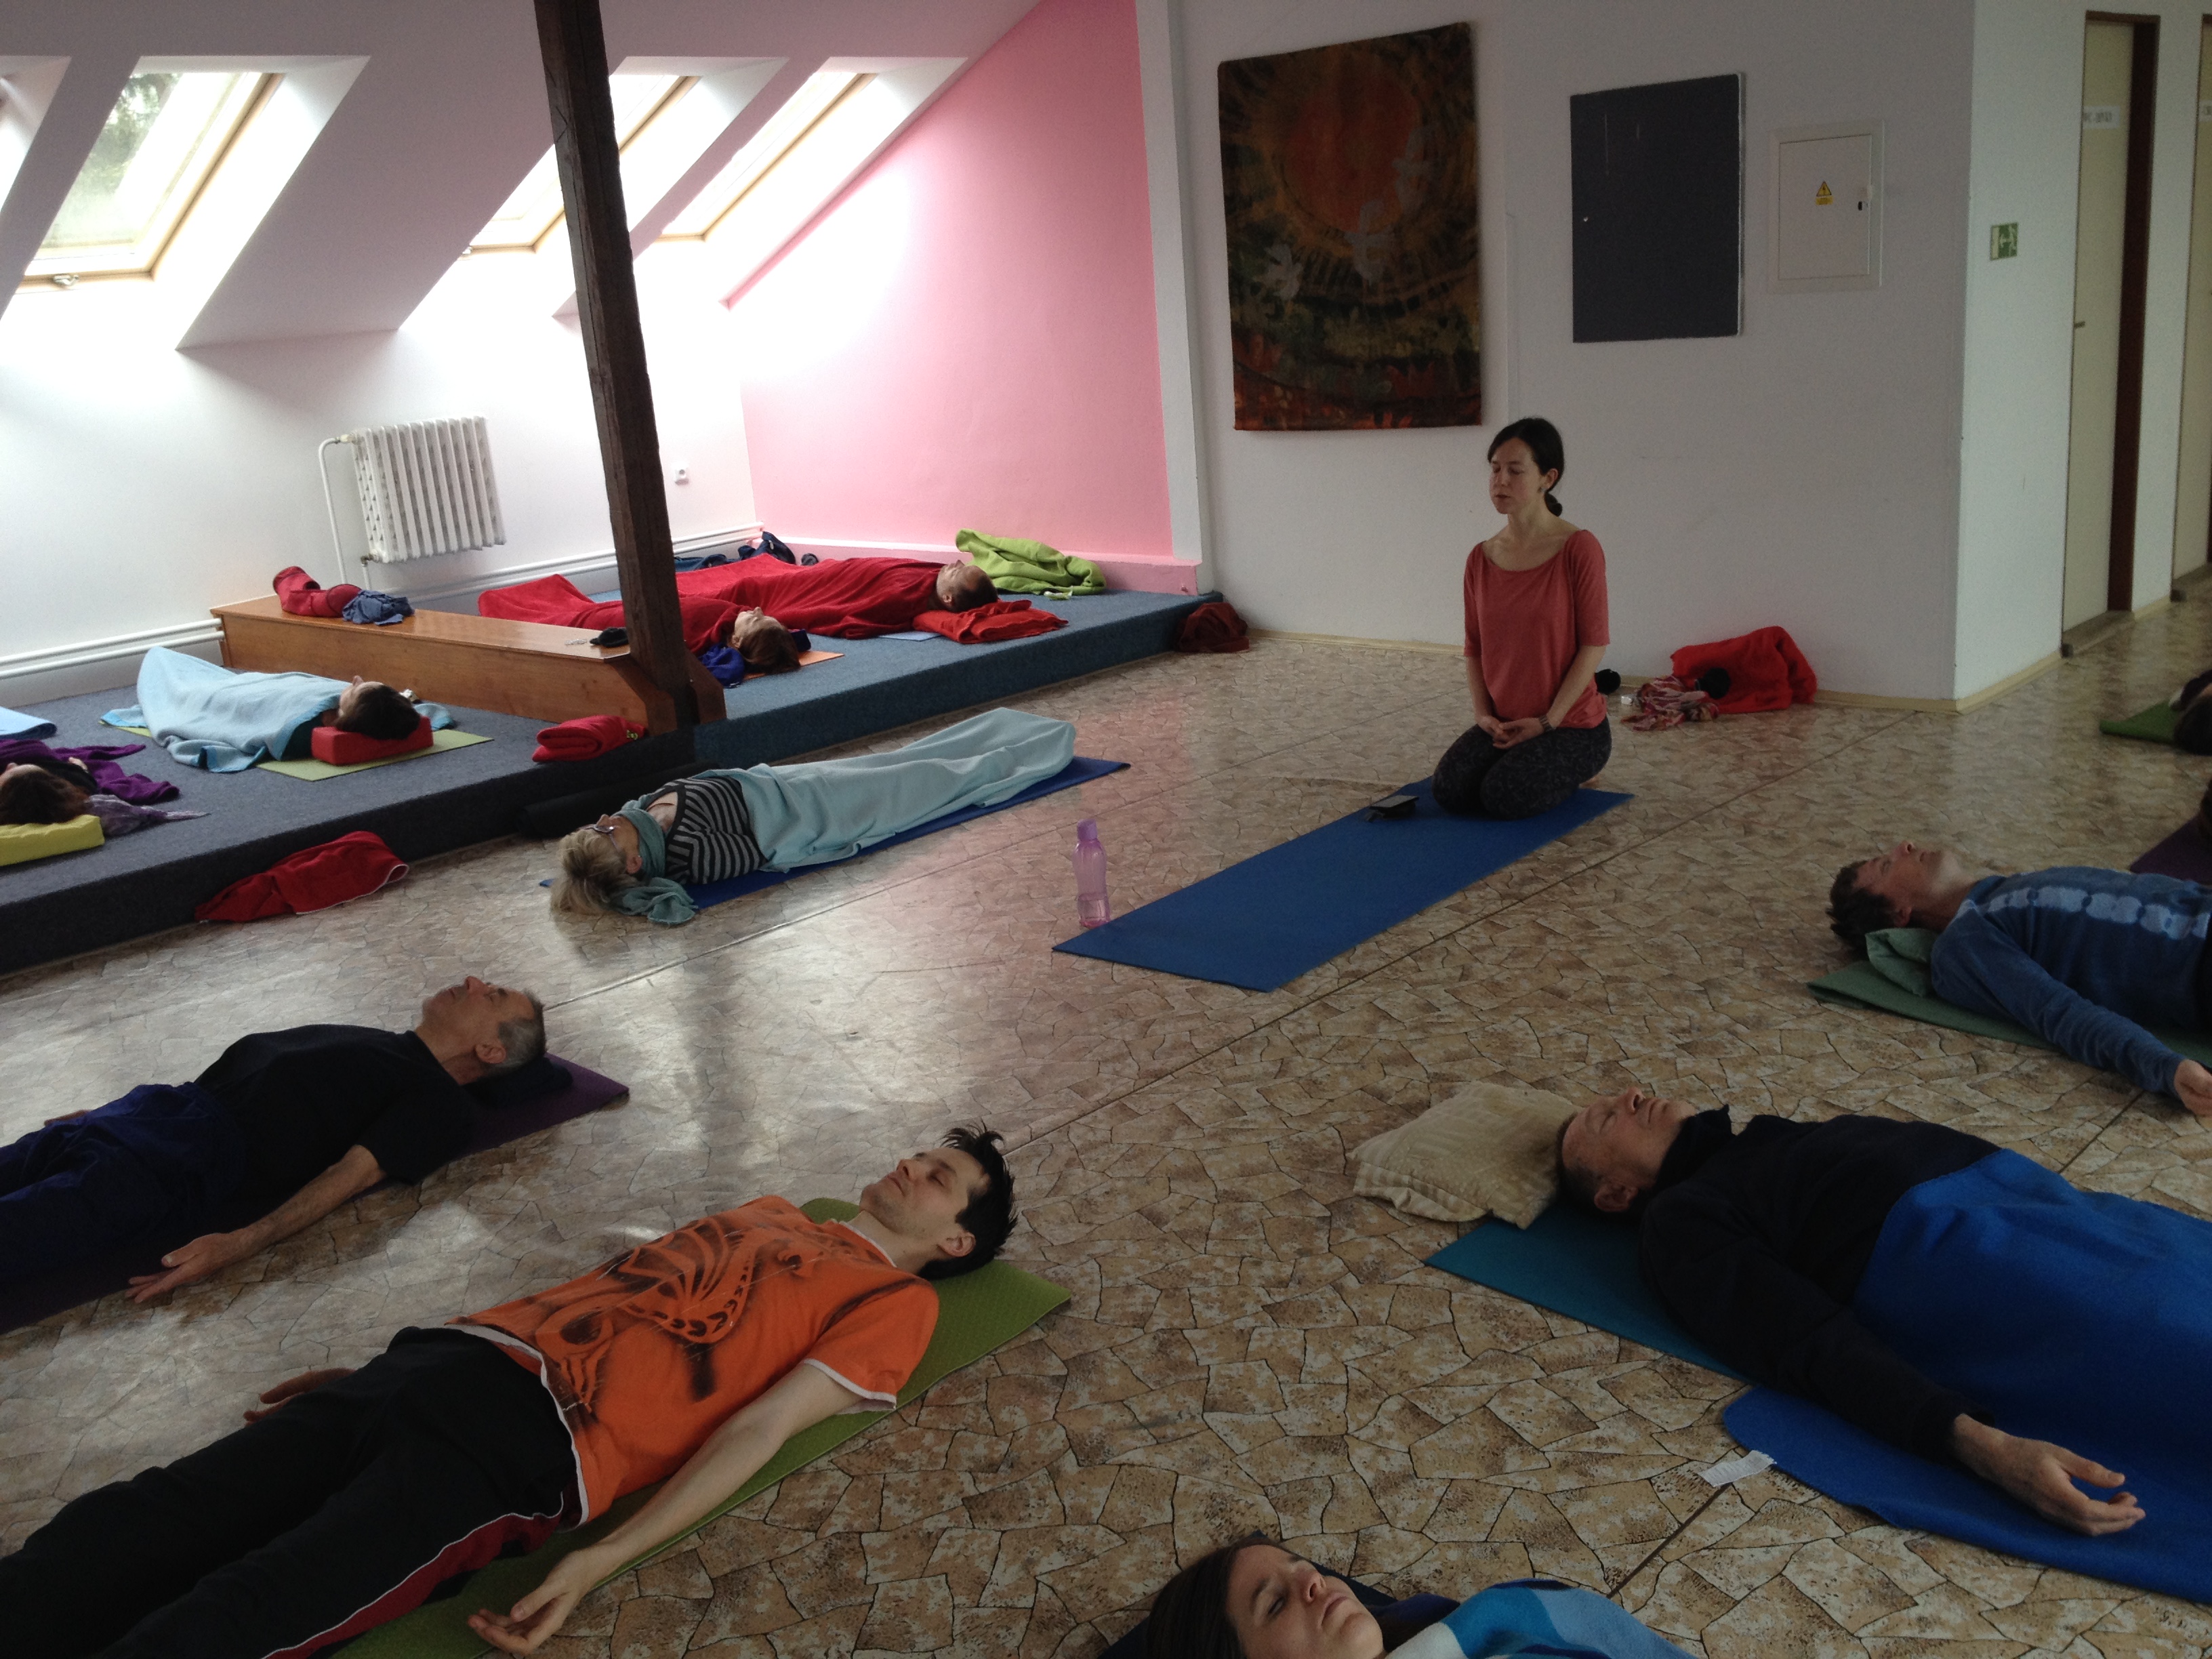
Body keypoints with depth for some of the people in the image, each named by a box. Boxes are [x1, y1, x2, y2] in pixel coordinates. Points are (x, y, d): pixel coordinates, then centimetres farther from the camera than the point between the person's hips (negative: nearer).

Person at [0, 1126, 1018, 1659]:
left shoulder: (895, 1300, 8)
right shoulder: (772, 1215, 28)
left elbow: (763, 1424, -6)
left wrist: (596, 1564, -18)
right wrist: (373, 1368, 22)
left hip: (532, 1442, -7)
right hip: (456, 1355, 7)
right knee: (128, 1529, -9)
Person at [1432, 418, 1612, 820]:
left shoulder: (1579, 548, -14)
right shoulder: (1481, 558, 3)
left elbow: (1593, 644, -13)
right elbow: (1474, 647, 8)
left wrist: (1547, 721, -15)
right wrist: (1483, 713, -6)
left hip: (1572, 724, -5)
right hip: (1504, 723, 5)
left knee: (1507, 796, -24)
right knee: (1449, 790, -16)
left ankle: (1576, 768, 8)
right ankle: (1523, 757, 14)